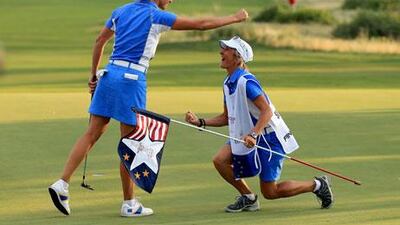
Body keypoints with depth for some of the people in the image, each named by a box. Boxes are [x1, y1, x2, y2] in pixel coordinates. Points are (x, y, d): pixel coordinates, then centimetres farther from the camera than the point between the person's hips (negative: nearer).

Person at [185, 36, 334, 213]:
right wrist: (200, 122, 4)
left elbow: (267, 111, -27)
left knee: (270, 192, -4)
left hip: (269, 137, -8)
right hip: (249, 136, 9)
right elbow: (226, 118, 15)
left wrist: (253, 135, -40)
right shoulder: (228, 83, 7)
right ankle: (248, 198, 7)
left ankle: (317, 185, 12)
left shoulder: (245, 82, -21)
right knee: (220, 160, -9)